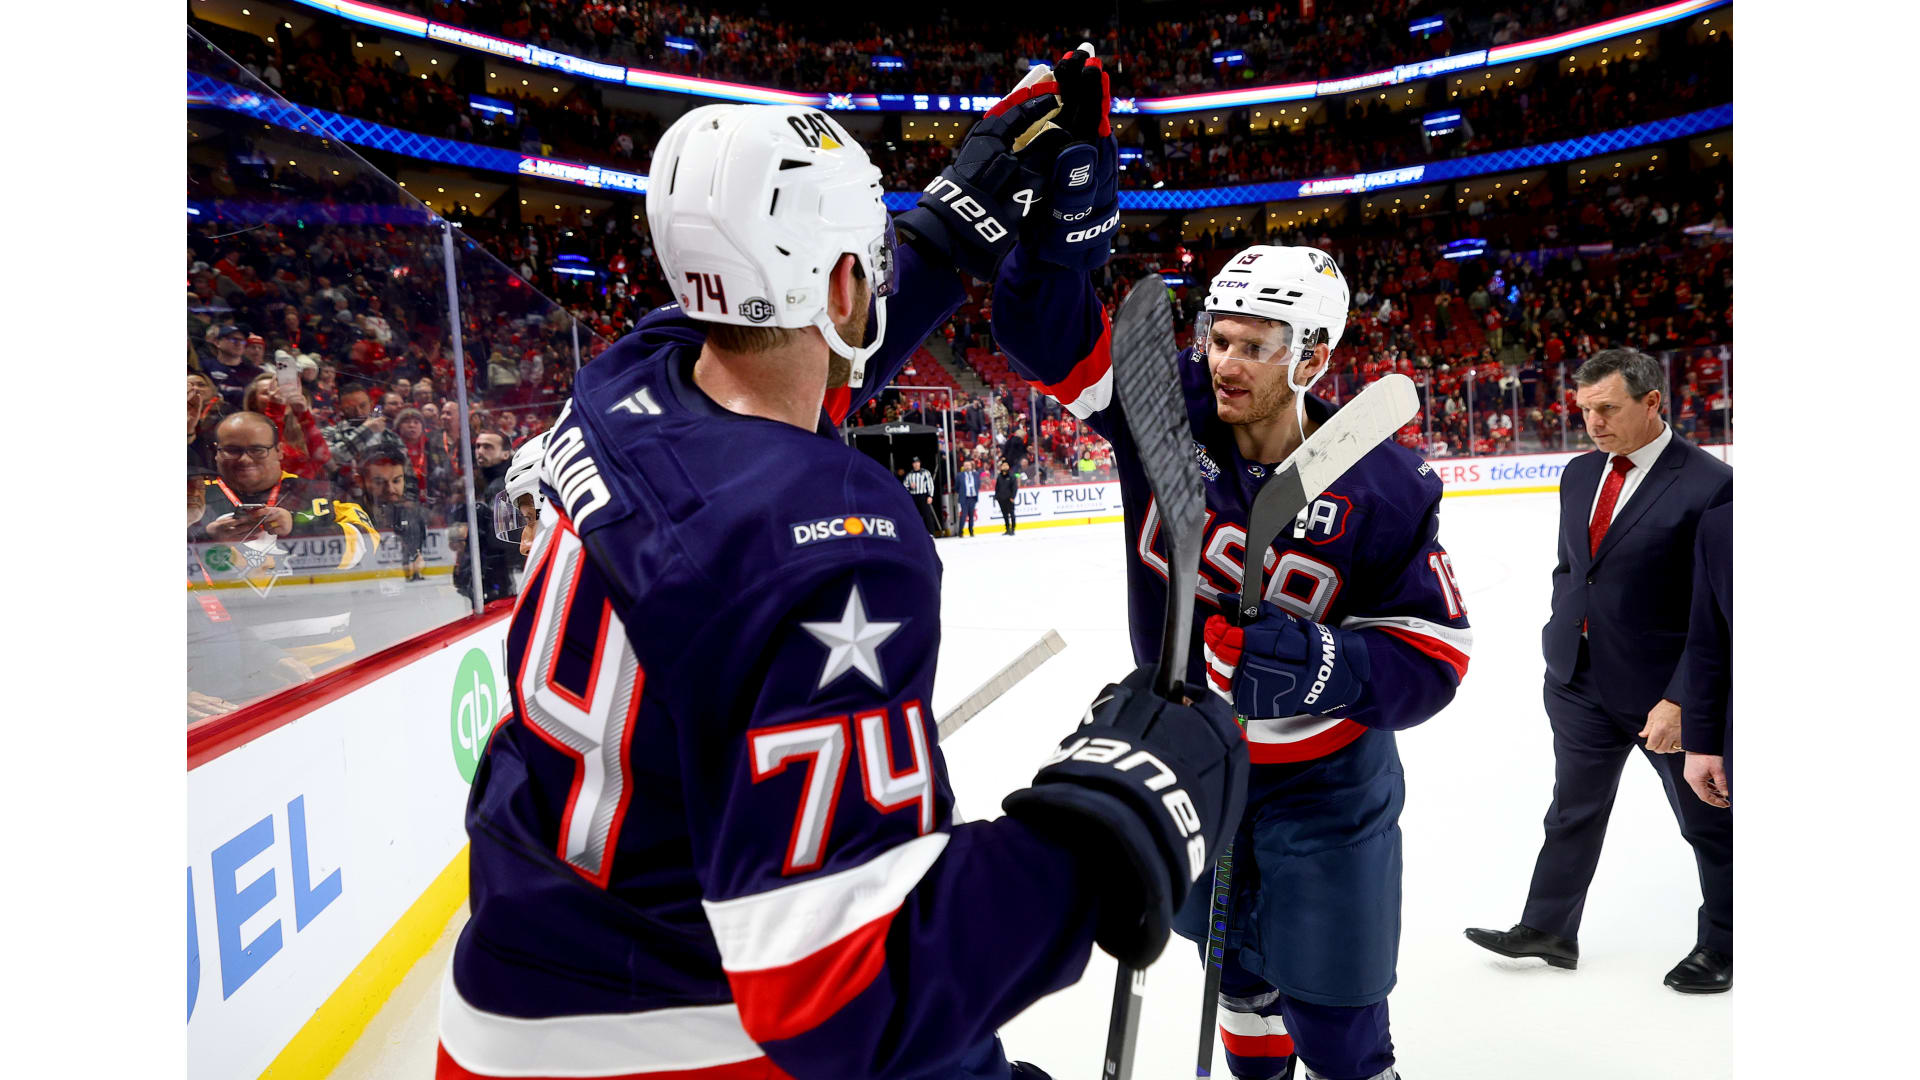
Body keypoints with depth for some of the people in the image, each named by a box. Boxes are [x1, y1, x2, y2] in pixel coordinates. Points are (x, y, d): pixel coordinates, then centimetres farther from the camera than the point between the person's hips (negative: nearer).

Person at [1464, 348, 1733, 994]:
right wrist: (1563, 640, 11)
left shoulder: (1709, 484, -17)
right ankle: (1546, 929, 31)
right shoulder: (1580, 474, 4)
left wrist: (1680, 700, -20)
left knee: (1708, 823, 14)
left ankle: (1720, 946, 34)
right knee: (1574, 812, 17)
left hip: (1665, 689, -6)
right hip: (1579, 681, 6)